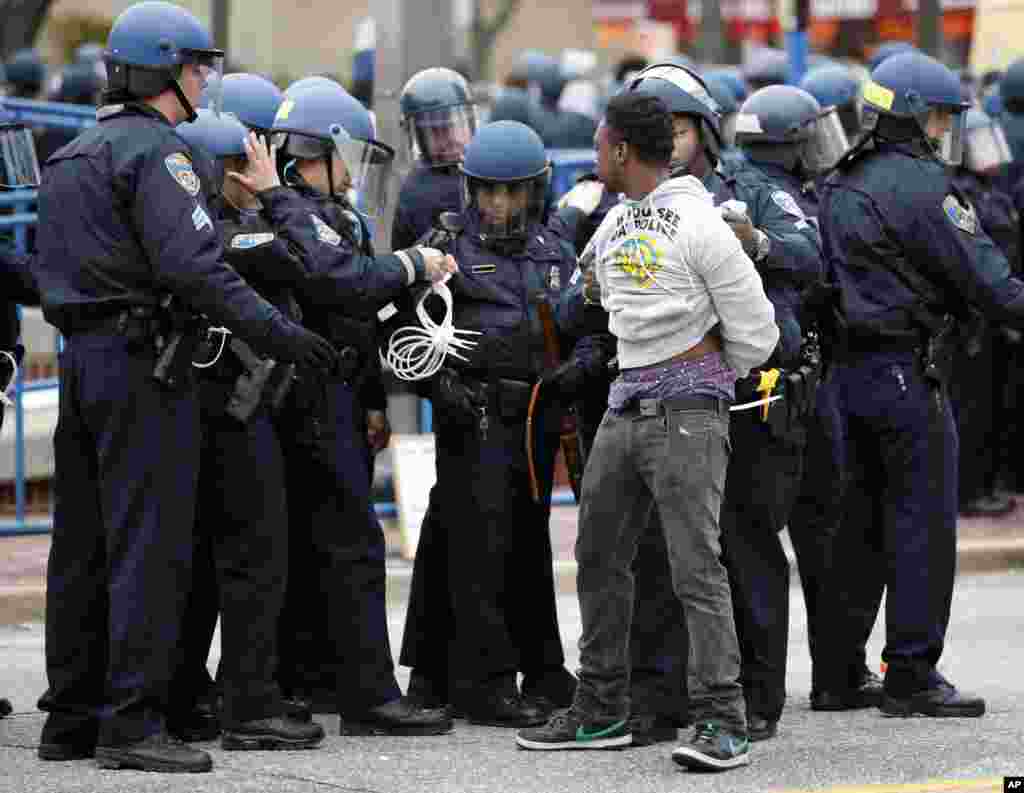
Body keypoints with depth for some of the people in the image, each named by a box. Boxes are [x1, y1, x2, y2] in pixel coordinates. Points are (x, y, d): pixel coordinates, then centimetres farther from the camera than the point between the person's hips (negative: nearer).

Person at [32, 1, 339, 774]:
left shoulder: (70, 158, 18)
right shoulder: (155, 151, -11)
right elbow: (193, 263, -22)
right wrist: (274, 330, -23)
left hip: (80, 356, 9)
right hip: (143, 361, -9)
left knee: (83, 549, 12)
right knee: (149, 545, -8)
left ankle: (70, 717, 16)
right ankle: (132, 722, -11)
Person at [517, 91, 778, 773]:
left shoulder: (700, 224, -11)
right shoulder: (612, 228, 13)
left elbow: (755, 333, -7)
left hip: (687, 412, -8)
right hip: (626, 409, 8)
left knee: (696, 566, -14)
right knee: (599, 560, 11)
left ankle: (725, 726, -15)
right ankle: (601, 713, 20)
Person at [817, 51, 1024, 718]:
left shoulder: (842, 185, 15)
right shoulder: (919, 183, -13)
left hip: (849, 366, 9)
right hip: (907, 369, -9)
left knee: (859, 521, 13)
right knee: (923, 524, -4)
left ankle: (841, 669, 17)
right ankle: (912, 676, -3)